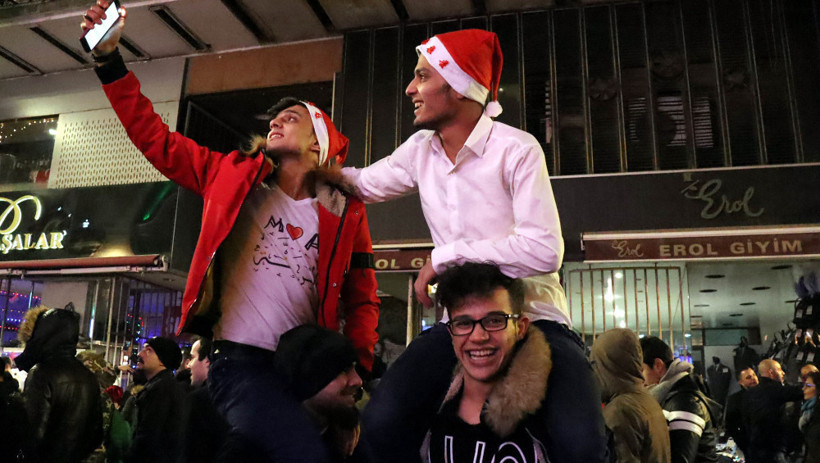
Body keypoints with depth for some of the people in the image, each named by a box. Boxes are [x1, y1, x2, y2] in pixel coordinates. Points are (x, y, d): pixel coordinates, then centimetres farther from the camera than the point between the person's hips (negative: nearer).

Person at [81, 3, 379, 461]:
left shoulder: (346, 212, 9)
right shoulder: (235, 175, 11)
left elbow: (361, 300, 11)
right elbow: (155, 139, 11)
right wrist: (109, 56, 6)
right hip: (240, 362, -3)